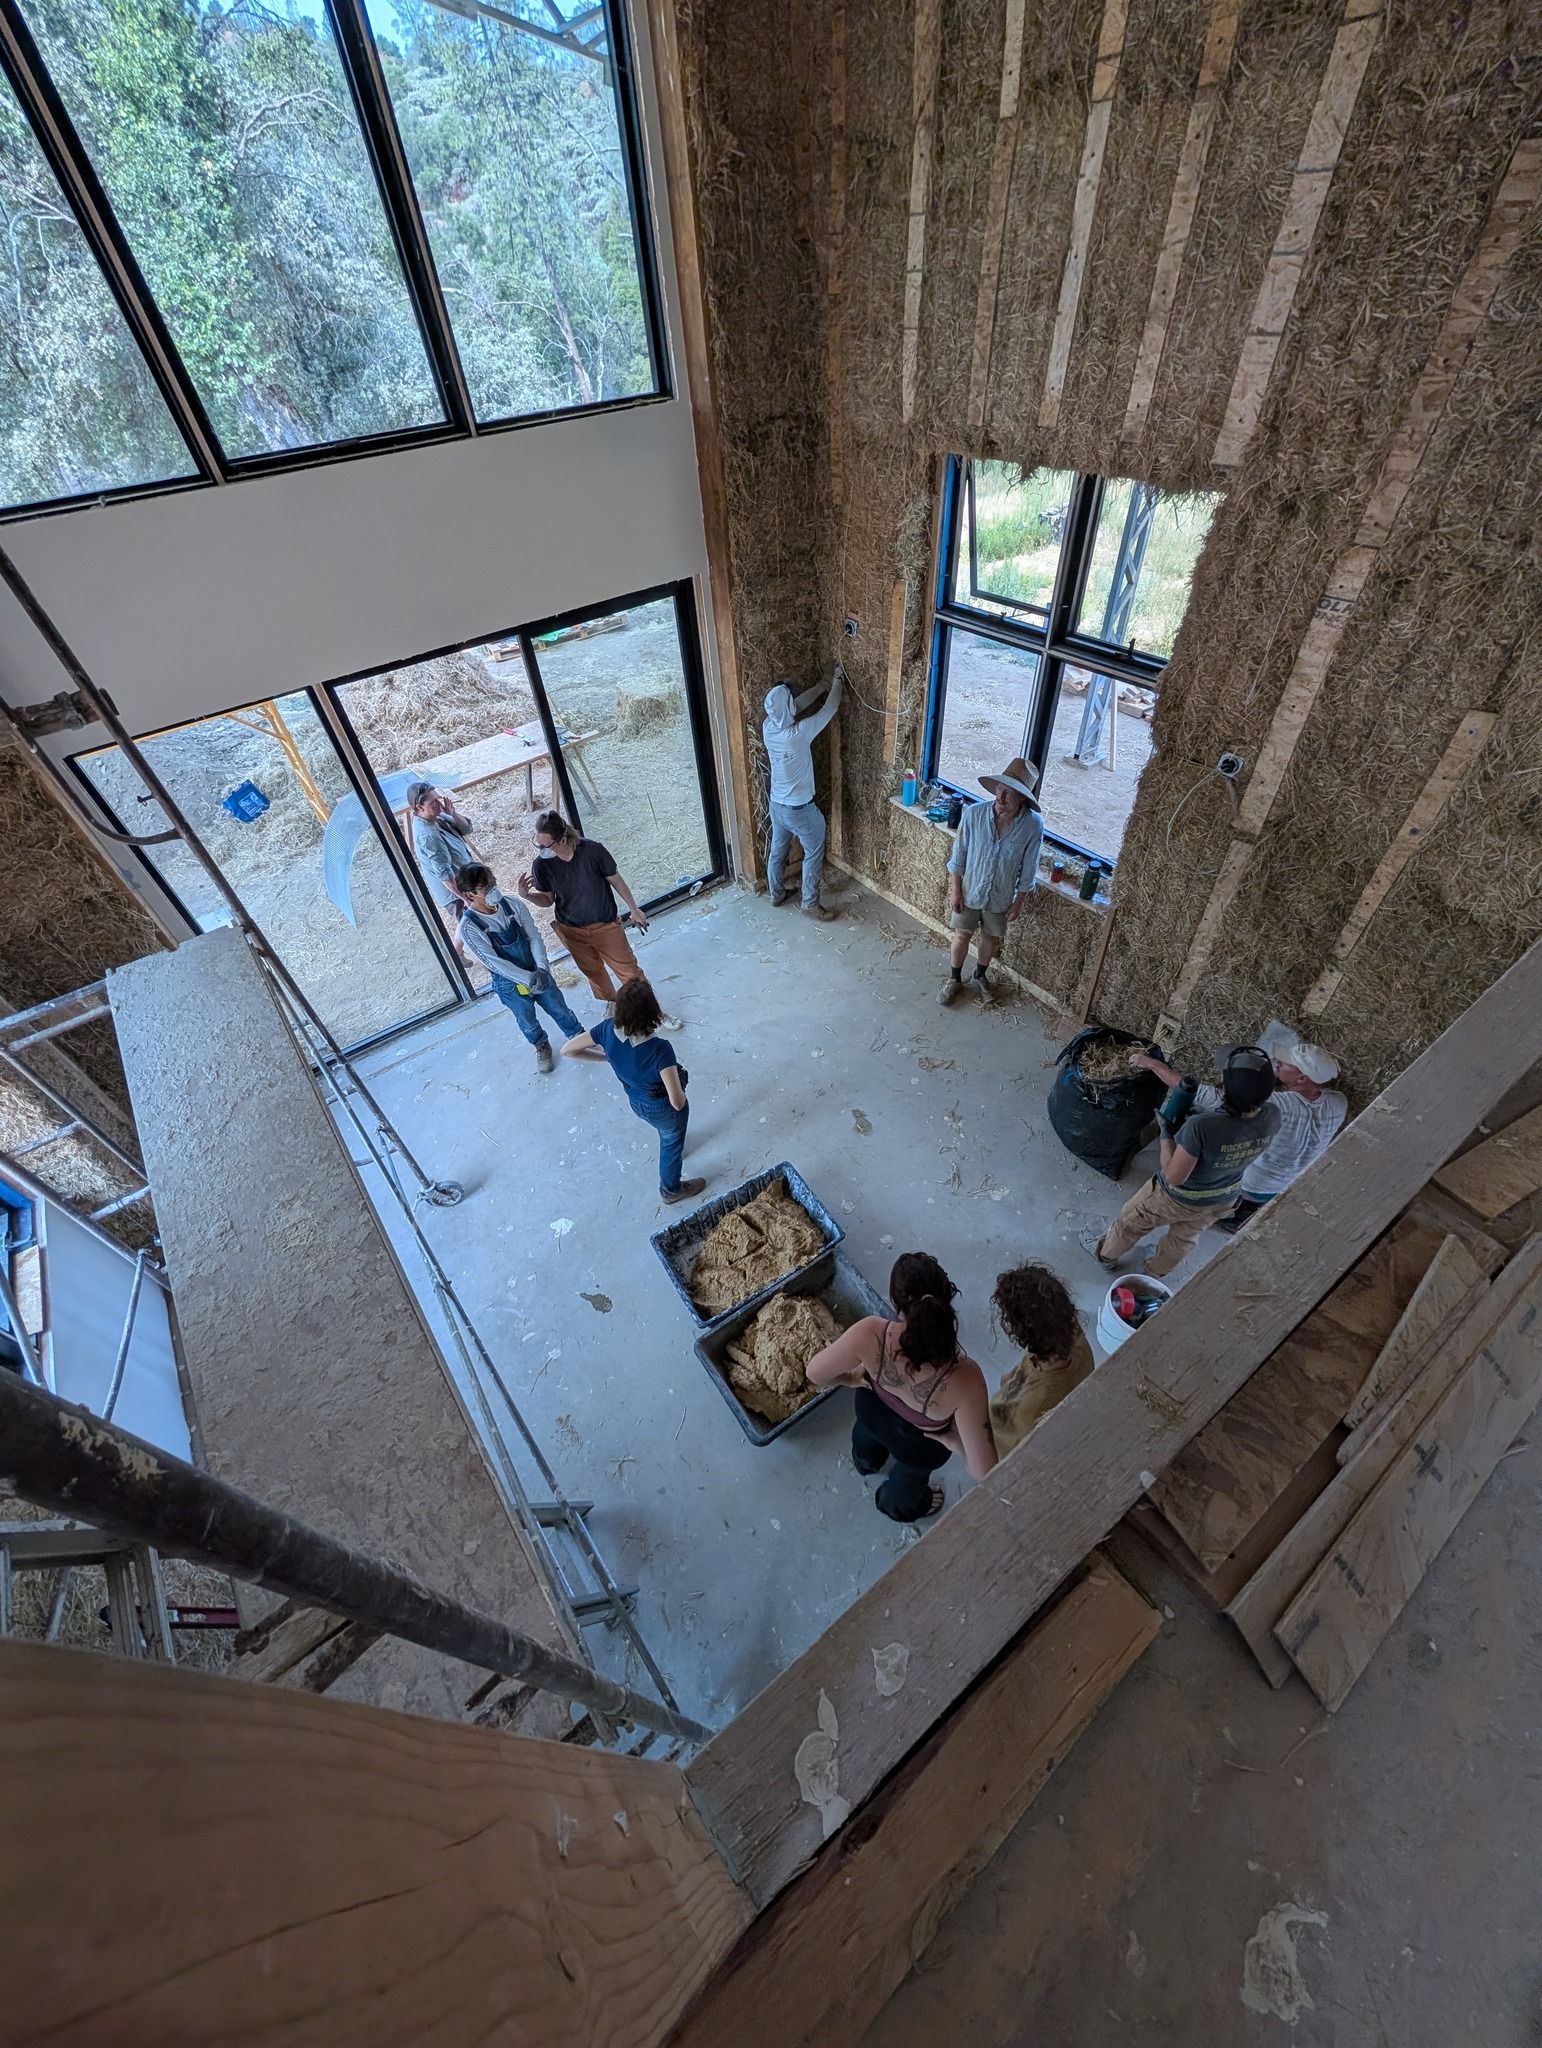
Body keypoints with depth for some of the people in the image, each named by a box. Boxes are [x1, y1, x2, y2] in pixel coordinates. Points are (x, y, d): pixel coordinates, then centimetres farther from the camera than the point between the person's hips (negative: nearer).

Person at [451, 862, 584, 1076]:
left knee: (559, 1009, 19)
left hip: (537, 973, 2)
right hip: (509, 984, -2)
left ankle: (579, 1038, 46)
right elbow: (493, 962, -23)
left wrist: (542, 968, -24)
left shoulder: (512, 904, -15)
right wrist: (528, 979, -26)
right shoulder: (468, 927, -24)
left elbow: (534, 937, -10)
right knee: (528, 1022, 21)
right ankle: (542, 1047, 51)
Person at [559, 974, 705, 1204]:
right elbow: (677, 1103, -36)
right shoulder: (659, 1048, -42)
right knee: (672, 1142, 28)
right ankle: (671, 1189, 54)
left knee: (666, 1135, 39)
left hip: (637, 1103, 5)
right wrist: (678, 1073, -15)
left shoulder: (607, 1029, -27)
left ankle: (671, 1150, 70)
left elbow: (567, 1051, -12)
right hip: (663, 1108, -5)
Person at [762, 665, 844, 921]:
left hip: (777, 804, 7)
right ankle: (811, 904, 17)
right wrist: (838, 681, 2)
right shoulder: (798, 734, -28)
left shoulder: (768, 727, -9)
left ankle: (776, 894, 40)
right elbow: (829, 709, -15)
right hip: (800, 808, -7)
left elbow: (798, 705, 9)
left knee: (777, 850, 23)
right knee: (814, 853, 9)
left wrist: (822, 685, 14)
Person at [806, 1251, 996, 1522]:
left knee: (868, 1430, 41)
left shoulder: (870, 1333, -41)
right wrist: (953, 1439, -16)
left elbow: (814, 1372, -22)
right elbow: (983, 1471, -36)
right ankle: (897, 1507, 70)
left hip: (870, 1410, 2)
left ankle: (866, 1460, 75)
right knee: (910, 1474, 37)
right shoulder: (963, 1378, -44)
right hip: (918, 1448, -2)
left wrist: (851, 1379, -2)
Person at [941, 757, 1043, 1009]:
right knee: (962, 935, 16)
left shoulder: (1033, 825, -22)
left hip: (1000, 897, 1)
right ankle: (954, 978, 40)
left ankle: (980, 977, 47)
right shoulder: (973, 813, -23)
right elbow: (958, 855, -10)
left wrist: (1019, 902, -3)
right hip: (969, 890, 0)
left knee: (991, 938, 21)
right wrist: (955, 889, -7)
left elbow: (1029, 870, -10)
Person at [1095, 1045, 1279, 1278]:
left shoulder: (1202, 1126, -44)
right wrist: (1155, 1064, -7)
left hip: (1178, 1198, -5)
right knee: (1184, 1237, 35)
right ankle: (1155, 1273, 61)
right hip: (1223, 1200, 5)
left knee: (1130, 1222, 27)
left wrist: (1166, 1134, -18)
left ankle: (1107, 1255, 54)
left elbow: (1174, 1176, -32)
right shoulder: (1271, 1117, -24)